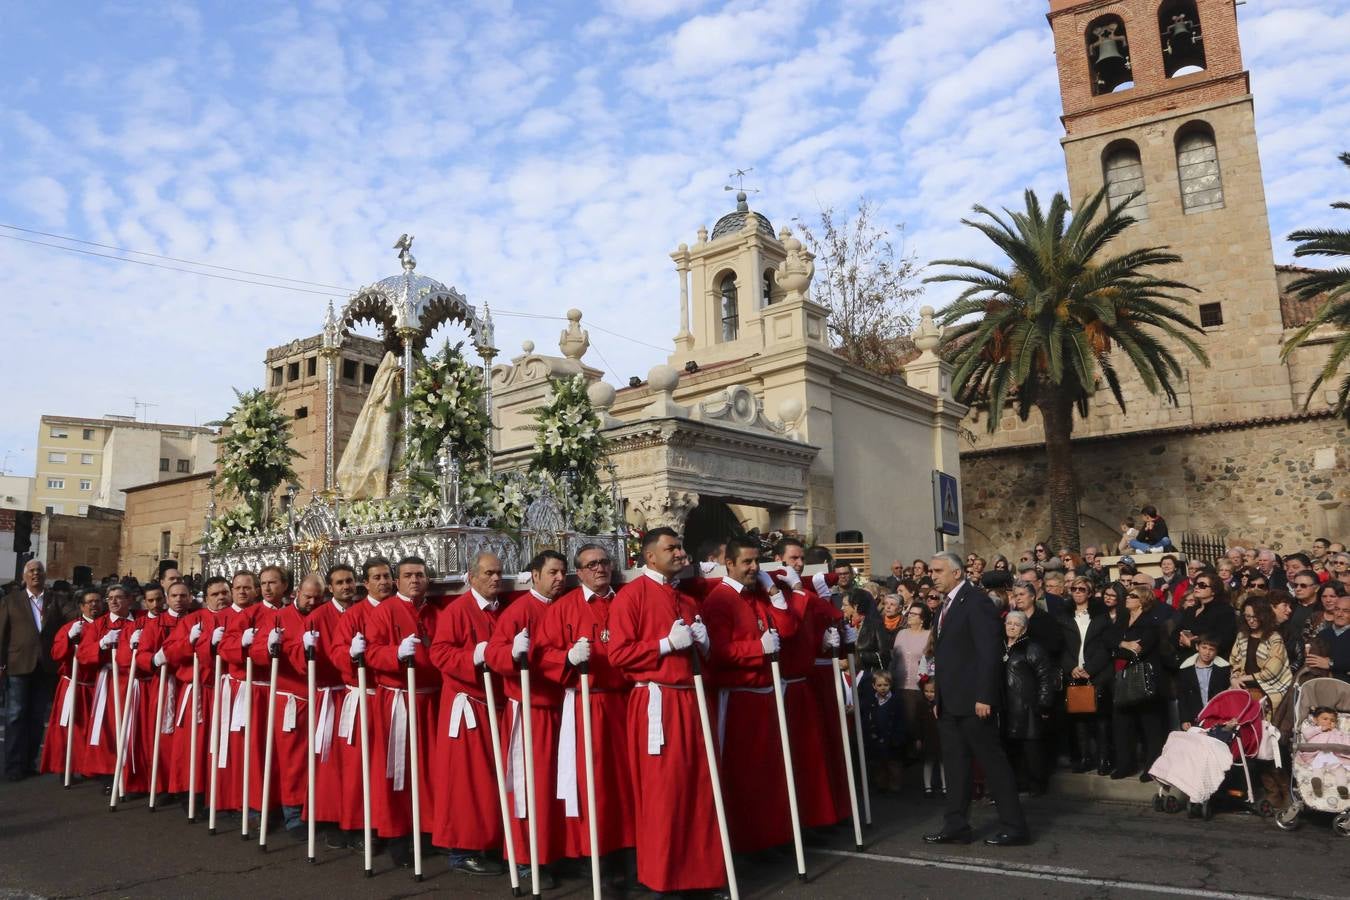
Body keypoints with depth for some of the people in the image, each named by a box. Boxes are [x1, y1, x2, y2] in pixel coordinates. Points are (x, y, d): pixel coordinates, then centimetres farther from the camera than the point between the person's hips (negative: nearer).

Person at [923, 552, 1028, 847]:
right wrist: (939, 699, 14)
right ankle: (956, 826, 18)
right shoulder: (947, 606, 16)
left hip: (973, 700, -9)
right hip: (950, 701, 9)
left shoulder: (975, 601, -12)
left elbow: (990, 651, -18)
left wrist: (984, 696, -22)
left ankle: (1014, 826, 10)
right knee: (954, 763, 12)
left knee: (992, 761, 0)